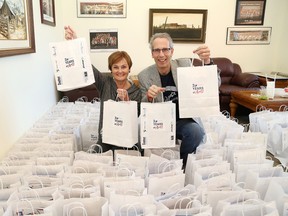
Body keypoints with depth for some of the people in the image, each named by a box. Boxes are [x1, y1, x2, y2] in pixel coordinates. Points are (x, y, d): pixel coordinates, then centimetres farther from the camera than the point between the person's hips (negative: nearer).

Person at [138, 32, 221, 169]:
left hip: (185, 119, 0)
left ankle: (182, 163, 1)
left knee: (196, 132, -30)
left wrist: (207, 61, -27)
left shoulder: (184, 64, -4)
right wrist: (149, 97, -22)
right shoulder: (144, 76, -3)